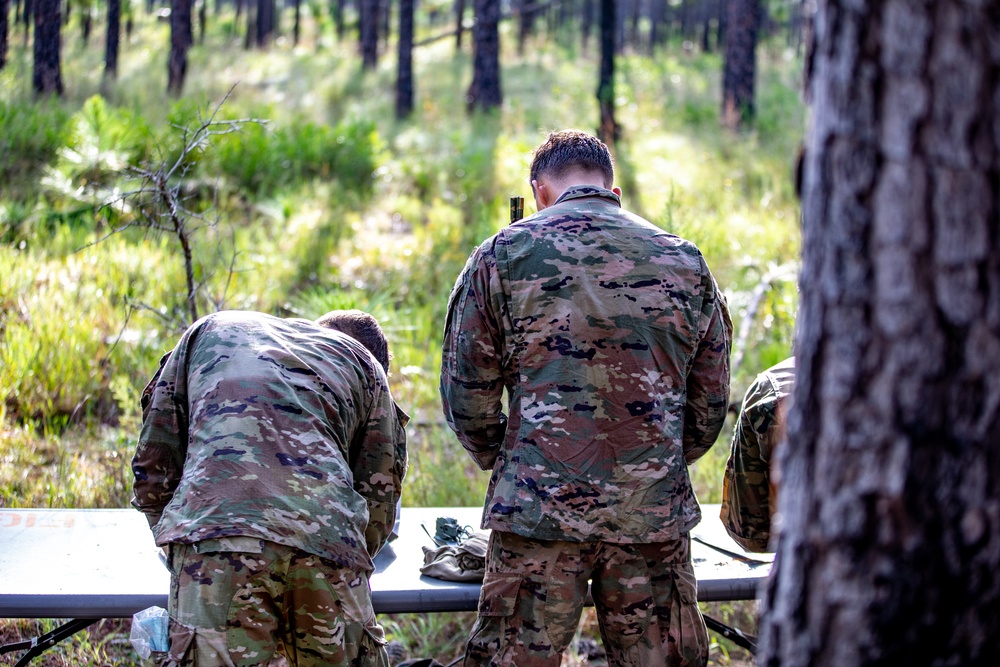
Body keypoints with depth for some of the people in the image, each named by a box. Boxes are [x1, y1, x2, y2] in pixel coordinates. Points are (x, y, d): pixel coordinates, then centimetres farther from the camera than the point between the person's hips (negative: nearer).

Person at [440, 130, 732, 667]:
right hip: (655, 515, 2)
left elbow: (466, 397, 3)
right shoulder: (685, 262, 10)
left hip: (539, 509, -2)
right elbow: (710, 405, 13)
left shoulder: (503, 254, 2)